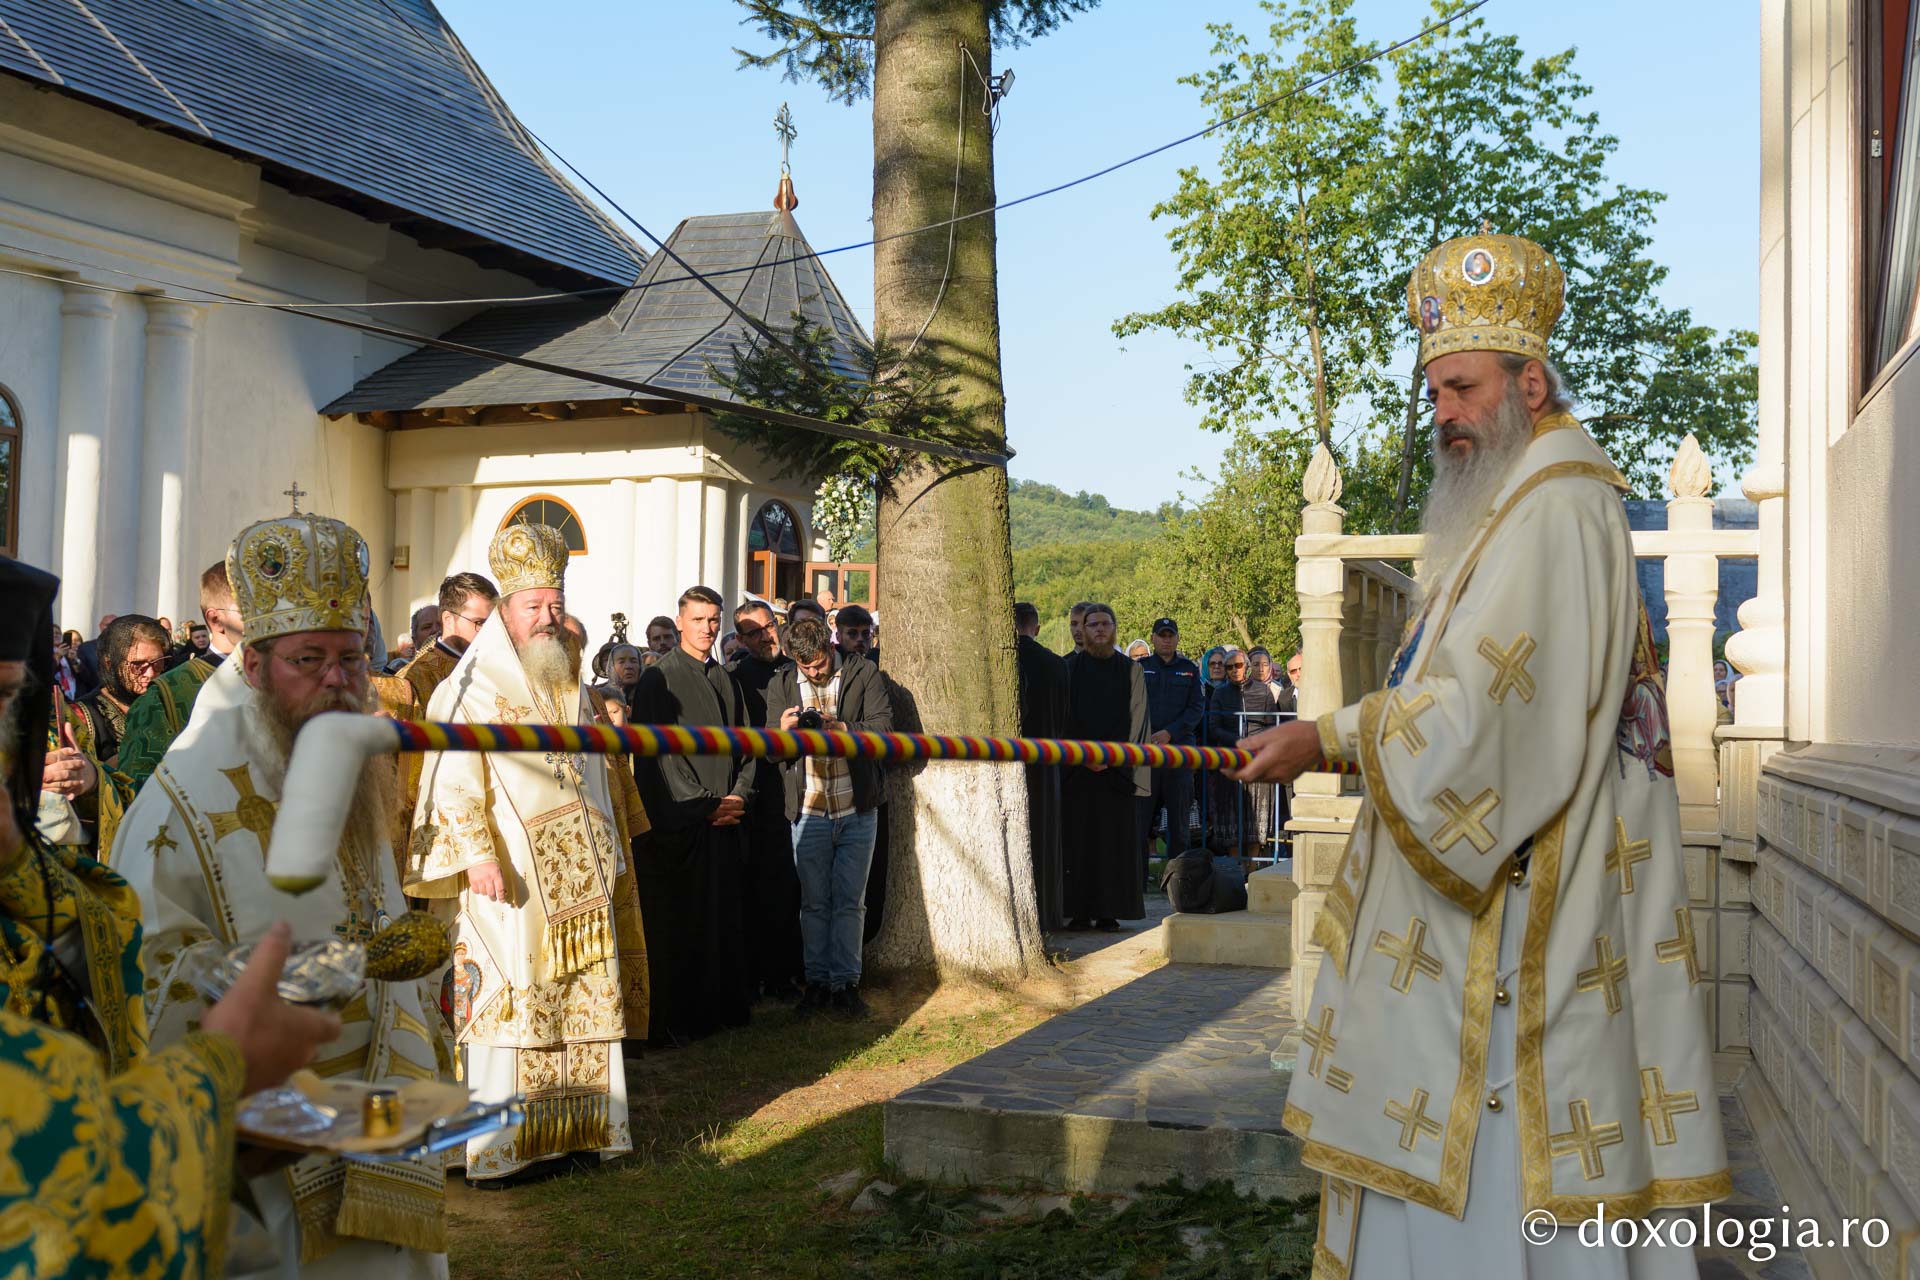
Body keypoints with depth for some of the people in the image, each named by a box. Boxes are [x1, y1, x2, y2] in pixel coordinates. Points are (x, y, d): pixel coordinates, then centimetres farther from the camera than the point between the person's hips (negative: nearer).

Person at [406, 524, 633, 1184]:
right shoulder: (471, 689, -4)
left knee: (583, 1001, 7)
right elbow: (453, 778, -12)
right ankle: (496, 1147, -1)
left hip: (579, 877, 7)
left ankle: (571, 1129, 16)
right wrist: (477, 855, -22)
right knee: (506, 1002, -7)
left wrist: (606, 854, 19)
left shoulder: (574, 689, 17)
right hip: (509, 877, -6)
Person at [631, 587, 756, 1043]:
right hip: (681, 821, -6)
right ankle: (674, 1019, 4)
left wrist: (738, 795, -1)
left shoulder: (726, 681, 16)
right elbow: (659, 752, -10)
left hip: (727, 816, 6)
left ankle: (722, 1007, 16)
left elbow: (746, 747, 17)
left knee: (724, 917, 8)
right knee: (679, 922, -3)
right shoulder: (660, 677, -5)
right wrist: (705, 805, -12)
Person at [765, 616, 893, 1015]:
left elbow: (883, 729, -10)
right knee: (814, 902, 6)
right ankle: (817, 980, 16)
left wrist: (841, 728, -27)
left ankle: (846, 982, 10)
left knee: (850, 902, 3)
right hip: (808, 811, 1)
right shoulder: (781, 684, 4)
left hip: (857, 809, -1)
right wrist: (782, 731, -21)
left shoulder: (865, 674, -2)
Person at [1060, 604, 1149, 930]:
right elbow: (1063, 716, 3)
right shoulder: (1069, 667, 7)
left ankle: (1109, 910, 4)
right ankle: (1078, 911, 2)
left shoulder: (1131, 670, 7)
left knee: (1115, 838, -1)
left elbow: (1136, 716, 2)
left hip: (1118, 766, 0)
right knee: (1077, 837, -1)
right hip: (1076, 766, 0)